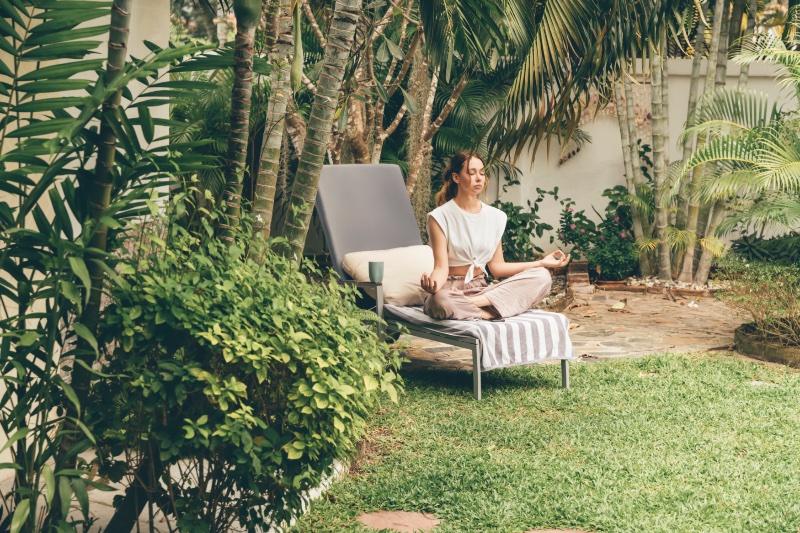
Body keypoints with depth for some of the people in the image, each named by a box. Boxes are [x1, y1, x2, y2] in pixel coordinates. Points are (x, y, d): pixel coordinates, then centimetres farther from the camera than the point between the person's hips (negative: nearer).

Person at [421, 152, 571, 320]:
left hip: (481, 289, 6)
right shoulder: (440, 217, -6)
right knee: (441, 301, -44)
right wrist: (432, 284, -36)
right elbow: (441, 267, -12)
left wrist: (541, 263, 2)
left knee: (541, 276, -16)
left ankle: (474, 302, -27)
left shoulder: (495, 216, 10)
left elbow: (496, 267, 9)